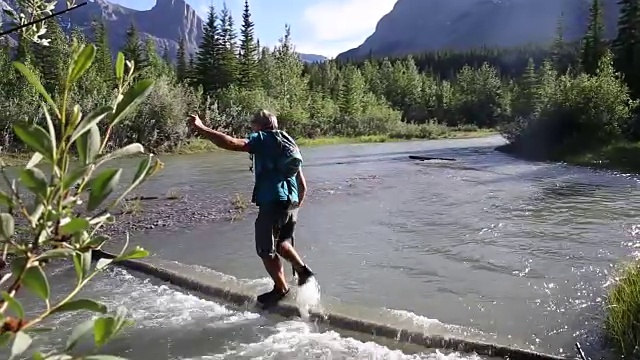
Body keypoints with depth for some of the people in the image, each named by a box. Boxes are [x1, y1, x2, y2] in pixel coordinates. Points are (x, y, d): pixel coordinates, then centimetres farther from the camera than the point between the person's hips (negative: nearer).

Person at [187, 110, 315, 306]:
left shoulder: (262, 139, 0)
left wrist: (200, 128, -16)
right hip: (292, 204, 8)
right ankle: (302, 269, 17)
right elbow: (303, 184, 22)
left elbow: (231, 143, -18)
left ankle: (281, 288, 20)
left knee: (266, 250, 11)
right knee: (281, 243, 30)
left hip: (272, 203, -8)